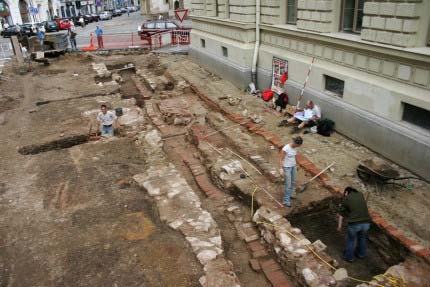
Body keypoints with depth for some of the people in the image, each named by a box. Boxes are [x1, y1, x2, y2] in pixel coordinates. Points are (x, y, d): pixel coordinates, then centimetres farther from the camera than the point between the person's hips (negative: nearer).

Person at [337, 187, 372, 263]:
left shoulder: (345, 198, 1)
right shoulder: (360, 194, 14)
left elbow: (341, 214, 6)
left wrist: (339, 226, 18)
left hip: (354, 224, -4)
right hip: (366, 223, 4)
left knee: (351, 239, 22)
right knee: (362, 237, 31)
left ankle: (349, 256, 38)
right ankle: (361, 253, 49)